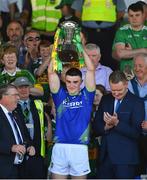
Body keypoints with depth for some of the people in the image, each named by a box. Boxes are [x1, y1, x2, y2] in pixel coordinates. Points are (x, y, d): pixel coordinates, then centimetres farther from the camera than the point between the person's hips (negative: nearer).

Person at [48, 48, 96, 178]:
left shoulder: (86, 96, 7)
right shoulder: (60, 95, 9)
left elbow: (91, 70, 1)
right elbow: (51, 72, 3)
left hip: (80, 148, -1)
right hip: (60, 147, 1)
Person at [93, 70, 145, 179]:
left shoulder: (137, 102, -6)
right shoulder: (105, 100, 11)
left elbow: (136, 133, -11)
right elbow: (96, 126, 12)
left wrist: (117, 123, -24)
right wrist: (106, 127, -11)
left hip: (125, 159, -5)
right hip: (105, 156, 5)